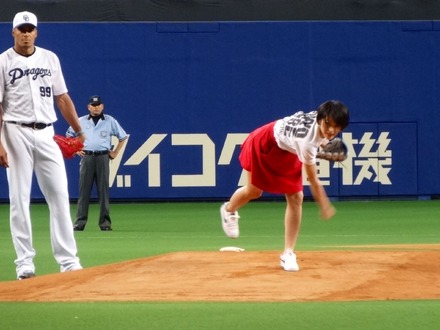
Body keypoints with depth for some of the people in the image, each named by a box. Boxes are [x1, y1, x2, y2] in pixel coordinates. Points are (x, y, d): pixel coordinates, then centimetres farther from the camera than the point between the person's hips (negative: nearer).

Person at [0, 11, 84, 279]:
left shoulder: (50, 59, 12)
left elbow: (63, 98, 15)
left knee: (60, 195, -1)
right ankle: (25, 262, 2)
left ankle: (68, 259, 1)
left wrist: (79, 131, 11)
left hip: (46, 134, 3)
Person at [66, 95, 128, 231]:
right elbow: (69, 135, 21)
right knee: (84, 189, -3)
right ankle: (80, 221, -3)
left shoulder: (110, 121, 7)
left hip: (103, 157, -1)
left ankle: (105, 222, 1)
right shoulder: (81, 121, 9)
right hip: (86, 157, 1)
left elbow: (123, 137, 13)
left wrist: (115, 153, 7)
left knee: (103, 189, -1)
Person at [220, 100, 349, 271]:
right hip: (264, 144, -6)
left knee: (296, 197, -7)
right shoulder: (307, 140, -44)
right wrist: (325, 207, -34)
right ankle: (229, 210, 51)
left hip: (287, 151, 6)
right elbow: (313, 180, -37)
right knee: (253, 191, 14)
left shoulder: (321, 118, -25)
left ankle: (288, 254, 0)